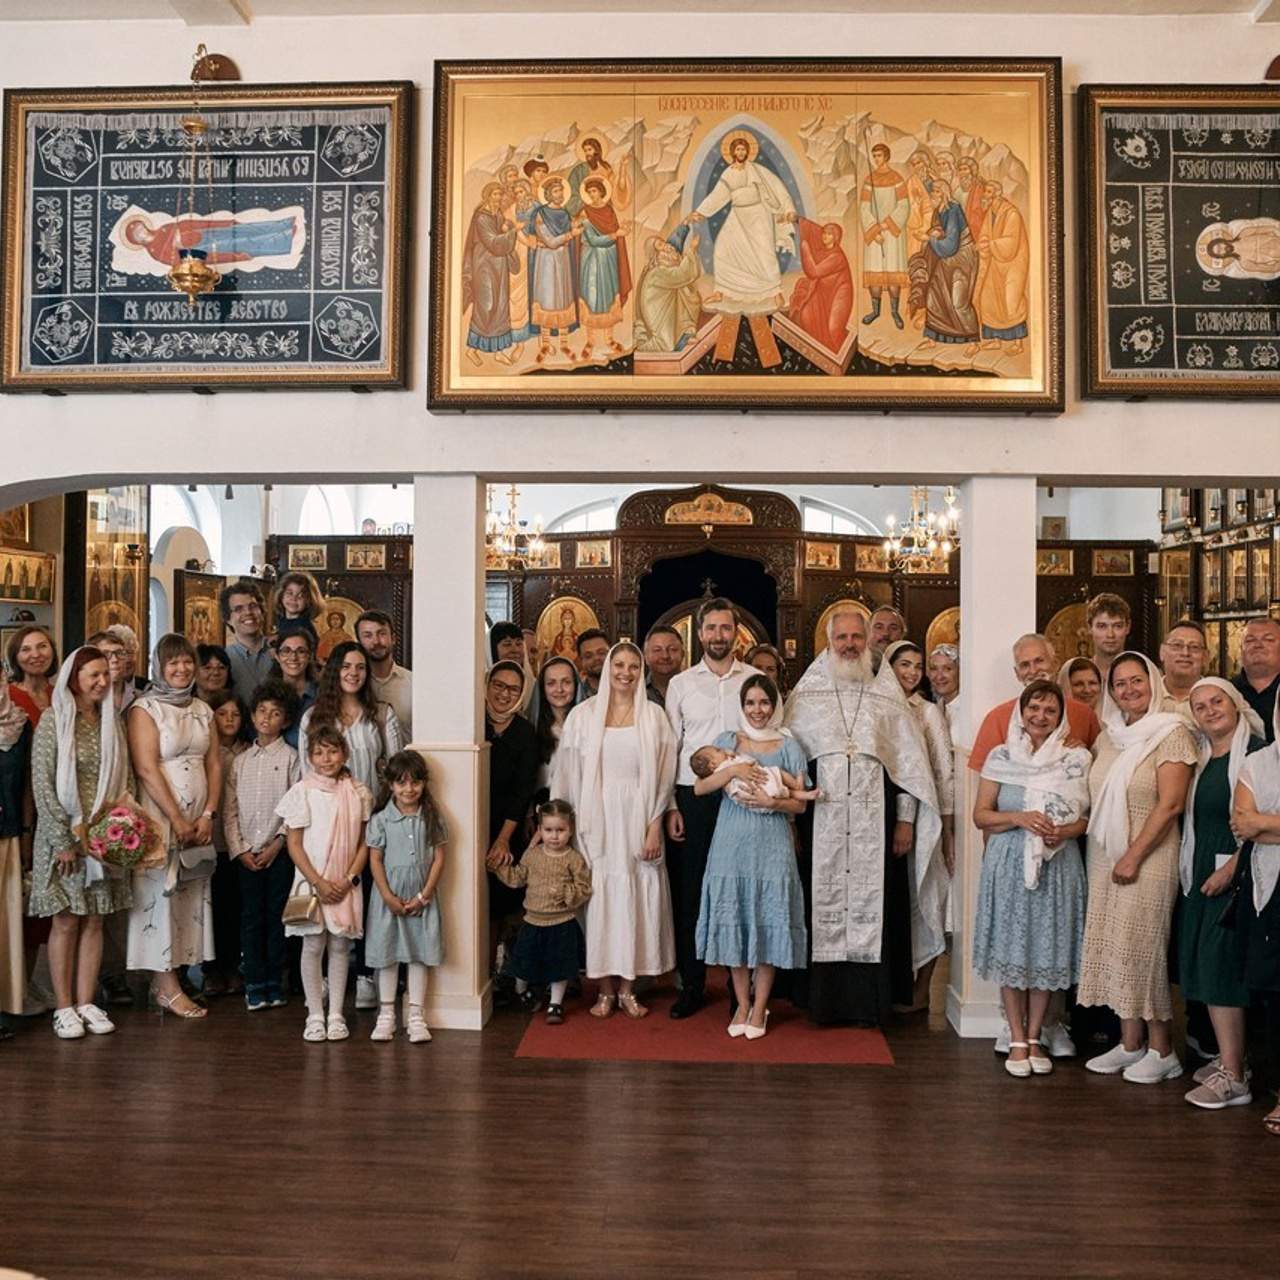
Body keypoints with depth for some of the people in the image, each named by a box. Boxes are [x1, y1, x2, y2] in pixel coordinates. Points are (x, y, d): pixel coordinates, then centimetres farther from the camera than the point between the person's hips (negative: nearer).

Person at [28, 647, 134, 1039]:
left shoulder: (112, 721, 9)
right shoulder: (53, 721, -6)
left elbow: (126, 777, 12)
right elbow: (42, 783, -11)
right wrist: (65, 838, -13)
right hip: (65, 836, -4)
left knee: (94, 921, 7)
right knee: (66, 921, 1)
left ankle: (86, 1003, 14)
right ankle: (63, 1007, 9)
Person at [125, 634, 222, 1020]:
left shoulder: (202, 710, 13)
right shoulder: (145, 708, -5)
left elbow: (214, 764, 10)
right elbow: (147, 770, -12)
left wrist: (207, 815, -3)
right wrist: (178, 821, -14)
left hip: (199, 819, 6)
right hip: (160, 817, -6)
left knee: (192, 897, 4)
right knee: (162, 893, -3)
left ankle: (164, 980, 11)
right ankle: (168, 987, 1)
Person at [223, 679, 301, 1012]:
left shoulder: (291, 758, 1)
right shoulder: (240, 761, 10)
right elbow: (229, 809, 7)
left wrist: (278, 843, -11)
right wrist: (239, 849, -2)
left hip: (279, 851, -2)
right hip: (245, 854, 2)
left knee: (276, 916, 2)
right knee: (250, 918, 2)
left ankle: (274, 983, 11)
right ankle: (255, 984, 8)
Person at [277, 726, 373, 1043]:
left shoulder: (358, 793, 0)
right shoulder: (301, 792, -5)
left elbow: (364, 843, 3)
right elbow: (293, 844, -5)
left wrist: (349, 879, -9)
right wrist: (318, 882, -11)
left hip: (345, 884, 2)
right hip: (311, 881, -1)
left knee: (340, 946, 6)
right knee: (313, 946, 2)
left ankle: (336, 1014, 14)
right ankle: (315, 1015, 11)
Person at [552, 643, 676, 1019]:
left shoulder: (654, 717, 3)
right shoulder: (583, 715, 2)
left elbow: (662, 776, 1)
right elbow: (567, 775, 3)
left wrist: (655, 827, -6)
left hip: (638, 818, 0)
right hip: (597, 819, 0)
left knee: (636, 897, 3)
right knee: (600, 897, 2)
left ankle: (627, 988, 14)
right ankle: (605, 990, 13)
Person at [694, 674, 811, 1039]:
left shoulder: (788, 746, 6)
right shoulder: (727, 742, 7)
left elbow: (800, 803, 3)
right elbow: (699, 787, -4)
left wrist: (774, 803, -16)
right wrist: (732, 770, -18)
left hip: (772, 846, -1)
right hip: (732, 844, 1)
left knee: (769, 923, 1)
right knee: (733, 921, 3)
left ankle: (759, 1006, 13)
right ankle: (742, 1004, 16)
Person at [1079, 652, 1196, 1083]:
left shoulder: (1171, 732, -8)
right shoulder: (1110, 737, 12)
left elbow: (1170, 804, -15)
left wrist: (1133, 856, -16)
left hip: (1148, 858, -6)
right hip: (1105, 860, 7)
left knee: (1143, 948, -3)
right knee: (1114, 949, 8)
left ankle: (1161, 1050, 10)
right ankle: (1130, 1043, 19)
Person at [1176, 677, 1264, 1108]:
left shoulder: (1256, 751, -11)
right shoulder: (1202, 758, 14)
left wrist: (1230, 868, -19)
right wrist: (1190, 870, 11)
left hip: (1235, 874, -8)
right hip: (1201, 873, 8)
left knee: (1222, 967, -8)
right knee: (1206, 967, 10)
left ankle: (1232, 1078, -2)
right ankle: (1228, 1058, 21)